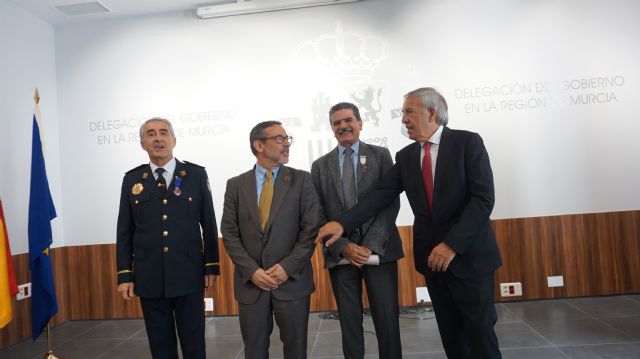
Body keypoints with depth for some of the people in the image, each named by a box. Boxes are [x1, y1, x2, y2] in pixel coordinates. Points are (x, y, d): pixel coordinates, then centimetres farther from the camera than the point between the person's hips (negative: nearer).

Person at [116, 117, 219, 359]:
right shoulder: (132, 180, 5)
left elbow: (209, 224, 2)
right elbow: (124, 231, 5)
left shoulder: (196, 175, 0)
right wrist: (124, 275, 2)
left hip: (188, 275, -1)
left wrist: (212, 266, 1)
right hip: (149, 277, 2)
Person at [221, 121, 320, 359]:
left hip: (292, 280, -1)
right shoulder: (236, 185, 4)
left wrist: (287, 267, -13)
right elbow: (230, 234, 1)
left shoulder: (301, 180, 0)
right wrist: (252, 270, -10)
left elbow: (311, 229, -5)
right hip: (251, 281, 1)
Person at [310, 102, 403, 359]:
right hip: (340, 256, 2)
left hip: (379, 251, -1)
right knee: (349, 323, 9)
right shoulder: (320, 165, 10)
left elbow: (391, 202, -3)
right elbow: (318, 214, 4)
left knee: (387, 320, 3)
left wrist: (371, 245, -13)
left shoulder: (380, 155, 5)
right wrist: (343, 247, -10)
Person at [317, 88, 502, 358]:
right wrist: (343, 223, -16)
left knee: (479, 329, 4)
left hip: (469, 254, -4)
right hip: (431, 255, 4)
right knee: (450, 331, 13)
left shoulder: (468, 142, -8)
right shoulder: (405, 156, 7)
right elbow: (381, 195, -3)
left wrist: (452, 244, -22)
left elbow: (483, 199, -15)